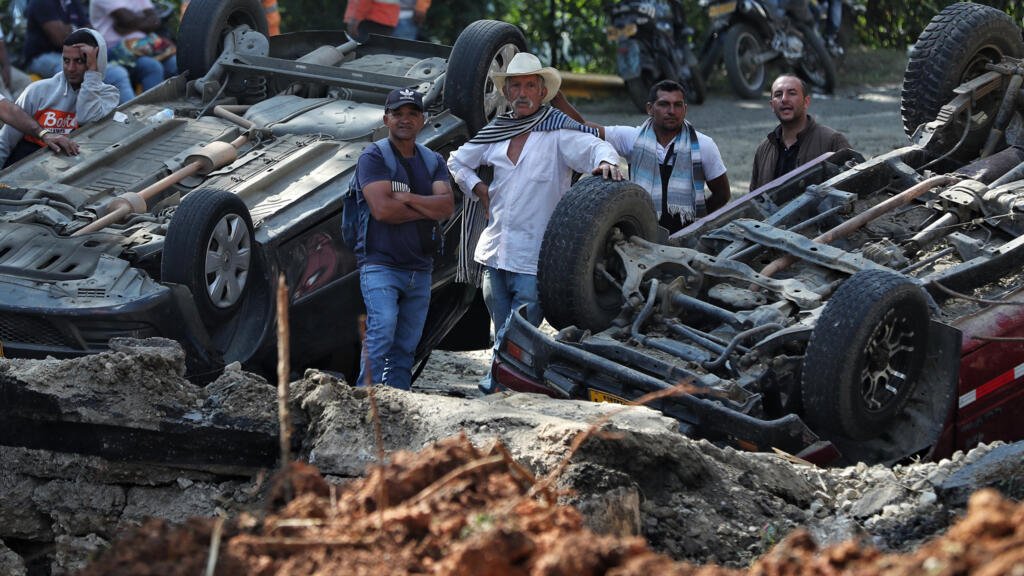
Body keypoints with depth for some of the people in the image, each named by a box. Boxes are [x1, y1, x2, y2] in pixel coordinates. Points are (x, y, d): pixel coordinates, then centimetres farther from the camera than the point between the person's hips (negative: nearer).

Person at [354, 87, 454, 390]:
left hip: (419, 270, 6)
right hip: (380, 265, -6)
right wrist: (427, 211, -5)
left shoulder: (433, 161, 14)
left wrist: (407, 198, -13)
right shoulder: (373, 158, -2)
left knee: (406, 347, 6)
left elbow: (447, 206, -2)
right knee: (382, 330, -24)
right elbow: (382, 209, -16)